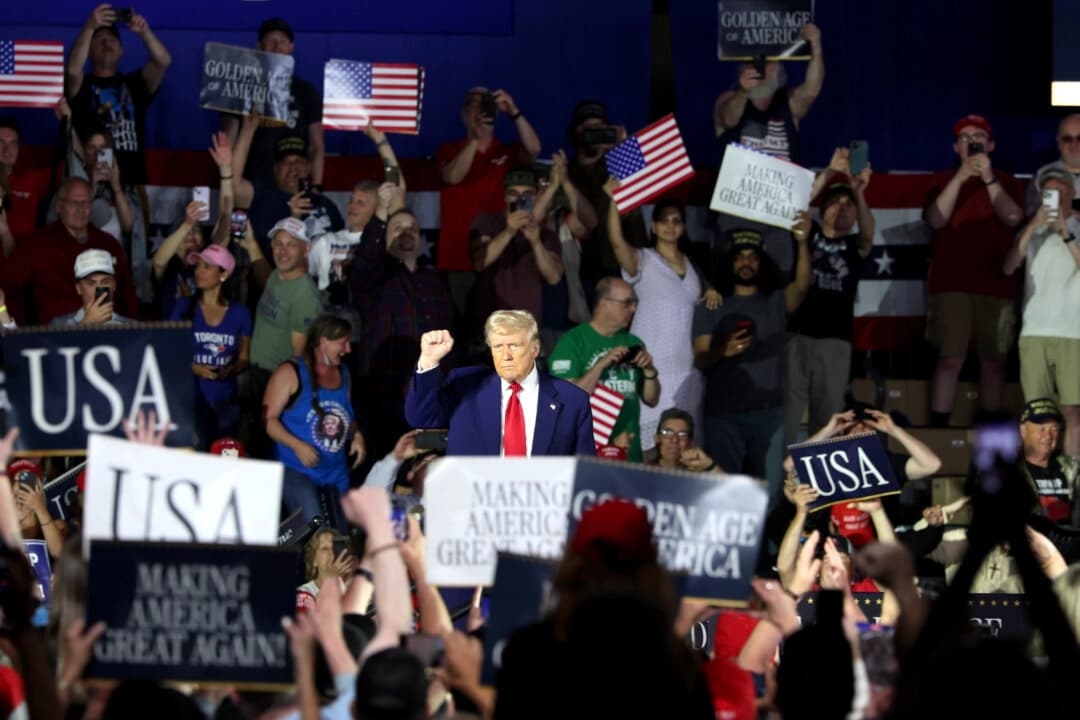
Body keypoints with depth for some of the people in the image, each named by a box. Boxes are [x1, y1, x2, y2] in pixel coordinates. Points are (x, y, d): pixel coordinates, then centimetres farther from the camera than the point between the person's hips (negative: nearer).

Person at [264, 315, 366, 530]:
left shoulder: (342, 373, 11)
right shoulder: (291, 373, -9)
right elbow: (268, 419, -11)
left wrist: (356, 435, 2)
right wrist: (297, 445, -24)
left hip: (336, 474, 7)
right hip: (297, 470, -7)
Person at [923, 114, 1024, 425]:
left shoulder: (1005, 182, 13)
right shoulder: (943, 181, 12)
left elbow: (1013, 217, -5)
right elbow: (935, 220, -5)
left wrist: (988, 178, -12)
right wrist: (961, 178, -12)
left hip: (995, 284, 1)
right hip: (951, 284, -1)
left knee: (993, 362, -1)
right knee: (950, 359, -8)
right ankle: (938, 429, -8)